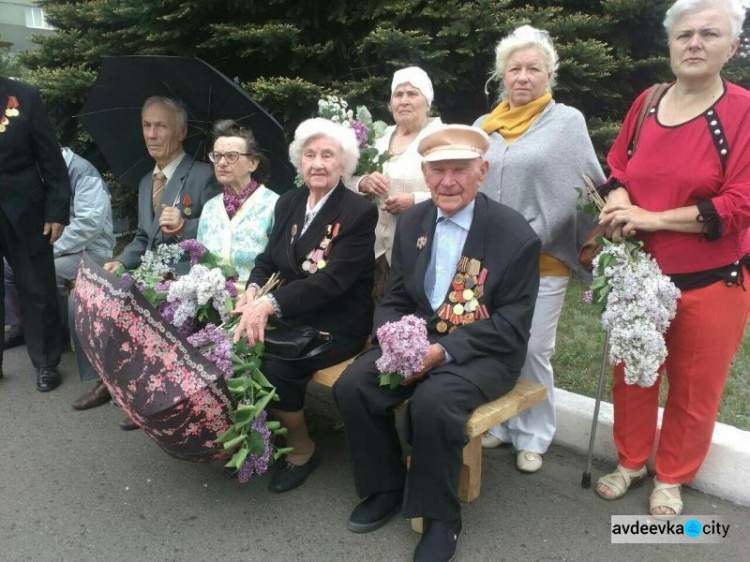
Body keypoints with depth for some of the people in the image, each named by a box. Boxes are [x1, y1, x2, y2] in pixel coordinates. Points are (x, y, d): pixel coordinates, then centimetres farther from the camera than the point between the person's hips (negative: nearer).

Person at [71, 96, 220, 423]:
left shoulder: (202, 176, -7)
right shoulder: (146, 182, 18)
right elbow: (143, 238, 20)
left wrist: (184, 225, -26)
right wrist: (121, 262, 2)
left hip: (186, 276, -8)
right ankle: (105, 377, 10)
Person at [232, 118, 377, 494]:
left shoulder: (360, 213, -10)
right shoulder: (288, 202, 11)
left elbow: (332, 279, -21)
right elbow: (268, 258, 12)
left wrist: (271, 304, -31)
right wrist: (254, 289, -12)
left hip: (335, 326, -6)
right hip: (288, 316, 6)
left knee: (275, 366, -28)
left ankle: (301, 448, 0)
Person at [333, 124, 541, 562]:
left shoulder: (516, 235, -12)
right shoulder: (412, 222, 5)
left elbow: (510, 325, -13)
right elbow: (395, 300, 8)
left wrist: (443, 350, -24)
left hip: (482, 353, -5)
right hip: (416, 338, 5)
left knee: (432, 403, -32)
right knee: (352, 386, -16)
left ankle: (442, 516, -3)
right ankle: (386, 487, 9)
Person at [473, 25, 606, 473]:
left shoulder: (567, 121, 0)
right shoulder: (484, 126, 11)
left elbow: (587, 191, -3)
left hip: (542, 262, -4)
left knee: (533, 352, 3)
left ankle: (532, 437, 21)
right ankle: (498, 424, 29)